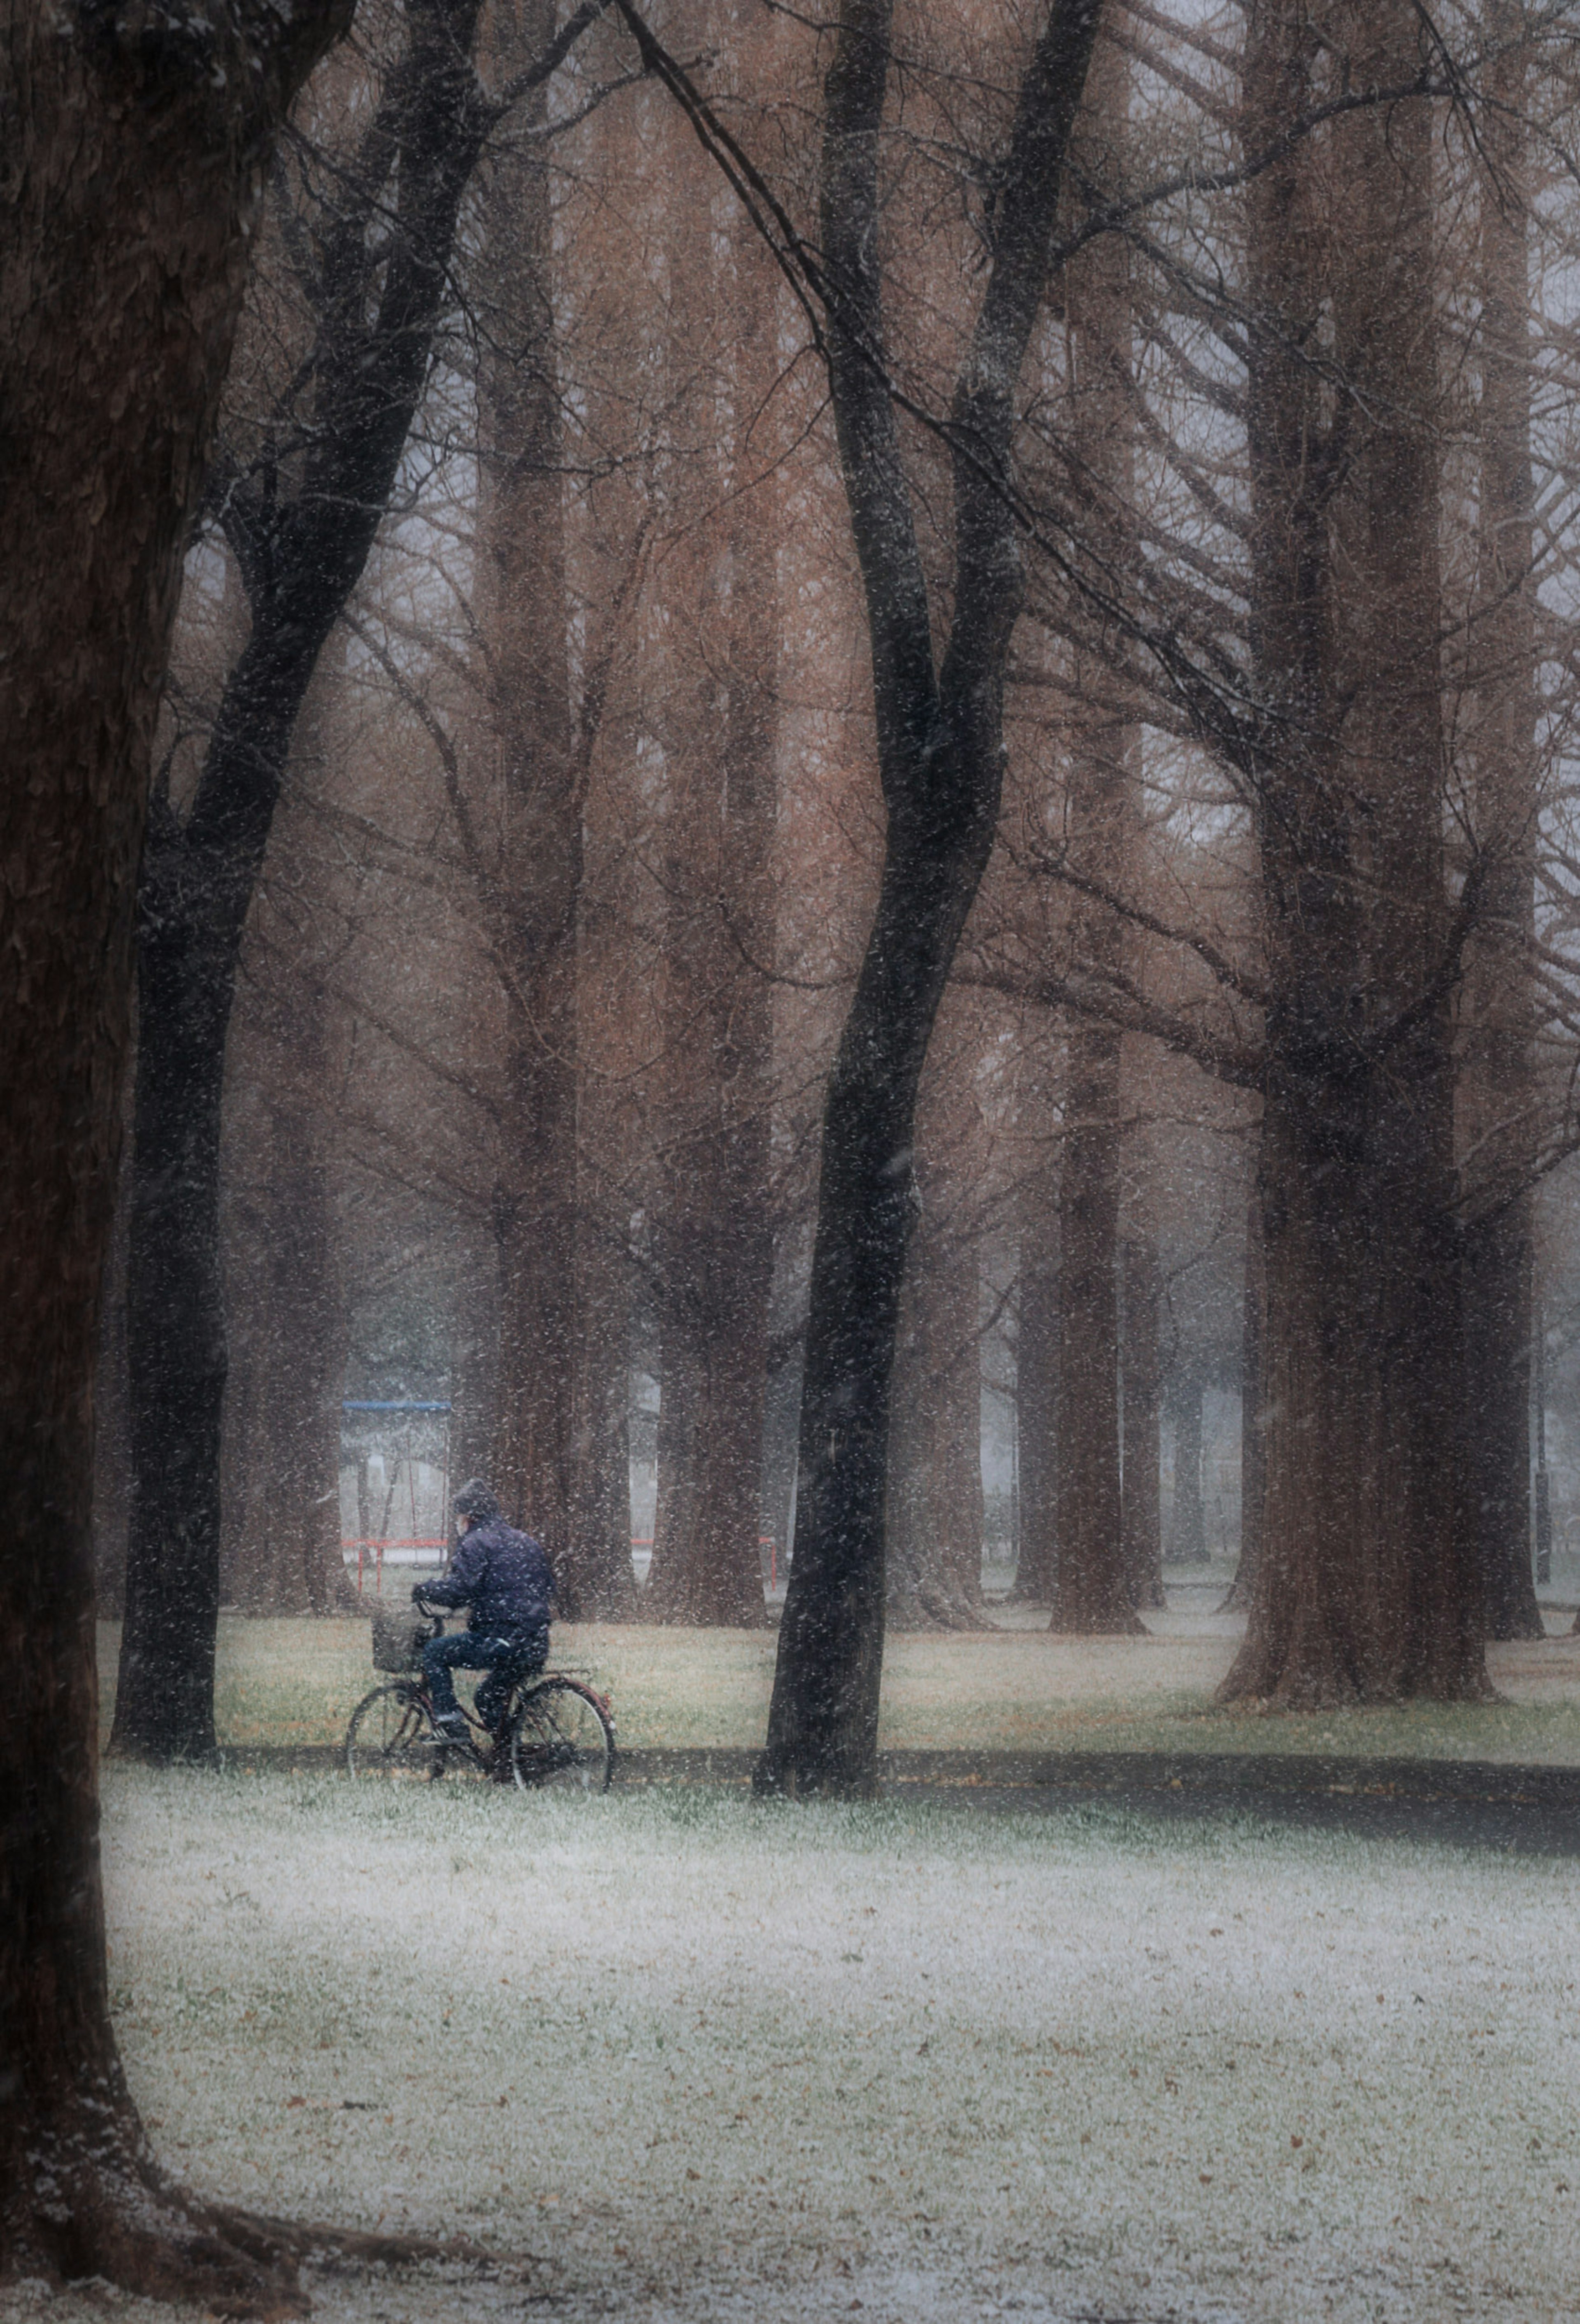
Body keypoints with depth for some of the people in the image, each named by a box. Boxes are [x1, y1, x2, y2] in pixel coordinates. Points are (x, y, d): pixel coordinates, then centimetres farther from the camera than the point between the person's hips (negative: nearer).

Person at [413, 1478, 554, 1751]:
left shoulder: (476, 1544, -5)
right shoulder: (526, 1542, 19)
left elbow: (459, 1590, -16)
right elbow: (549, 1586, 26)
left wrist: (423, 1591, 0)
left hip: (500, 1642, -8)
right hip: (537, 1646, 8)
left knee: (434, 1652, 8)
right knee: (490, 1697, 27)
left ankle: (450, 1724, -2)